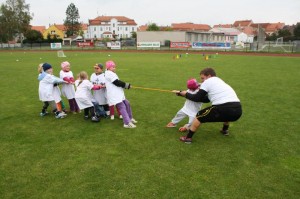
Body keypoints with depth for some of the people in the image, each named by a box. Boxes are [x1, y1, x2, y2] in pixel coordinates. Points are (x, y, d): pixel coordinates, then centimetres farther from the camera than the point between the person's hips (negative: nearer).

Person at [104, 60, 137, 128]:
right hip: (114, 95, -11)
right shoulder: (109, 74, -13)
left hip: (119, 94, 11)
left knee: (127, 104, 15)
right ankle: (127, 123, -15)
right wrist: (126, 85, -9)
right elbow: (117, 82, -18)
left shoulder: (112, 73, 22)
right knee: (122, 107, -14)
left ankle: (130, 118, 29)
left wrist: (125, 85, 5)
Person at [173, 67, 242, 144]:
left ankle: (188, 137, 13)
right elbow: (206, 99, 31)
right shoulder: (220, 81, 30)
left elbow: (197, 98, 5)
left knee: (199, 116, 10)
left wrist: (182, 93, 17)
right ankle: (225, 130, 56)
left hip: (224, 109, -8)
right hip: (238, 111, 8)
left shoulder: (208, 82, 6)